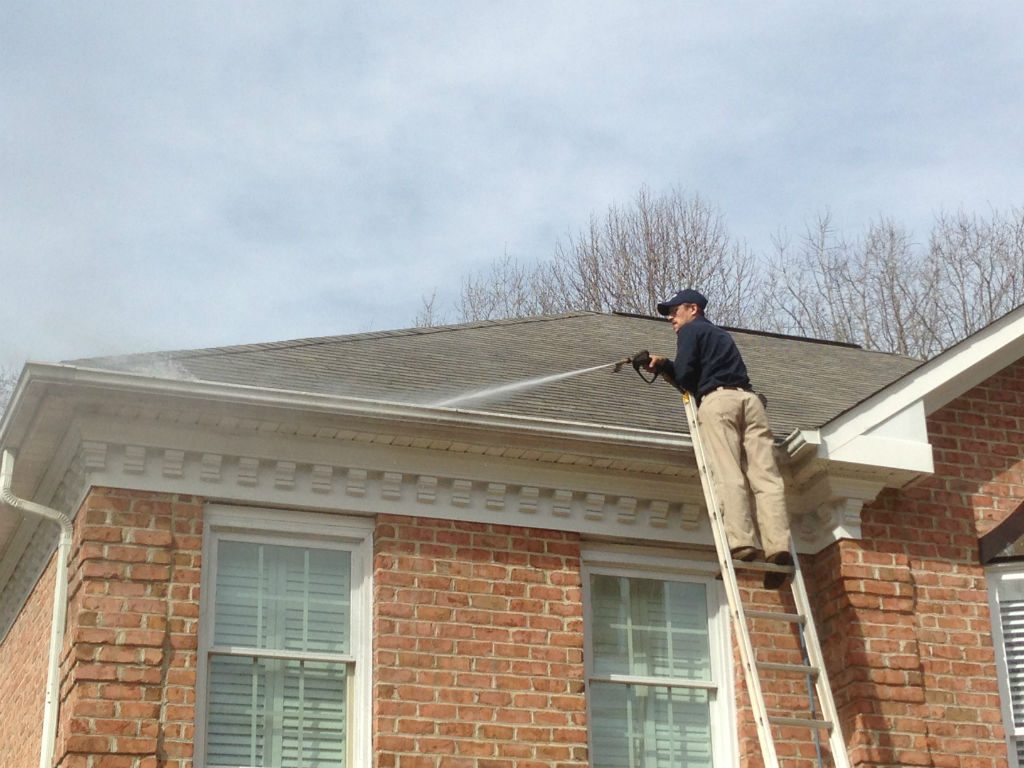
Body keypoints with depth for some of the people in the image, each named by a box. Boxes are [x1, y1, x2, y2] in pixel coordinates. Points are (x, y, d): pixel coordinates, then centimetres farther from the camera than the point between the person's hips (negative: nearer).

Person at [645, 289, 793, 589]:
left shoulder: (691, 331, 14)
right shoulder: (720, 334, 37)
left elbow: (684, 374, 1)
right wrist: (663, 365, 27)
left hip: (717, 399, -6)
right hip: (749, 398, 6)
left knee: (728, 476, -18)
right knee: (765, 476, -9)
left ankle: (742, 543, -32)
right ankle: (778, 545, -25)